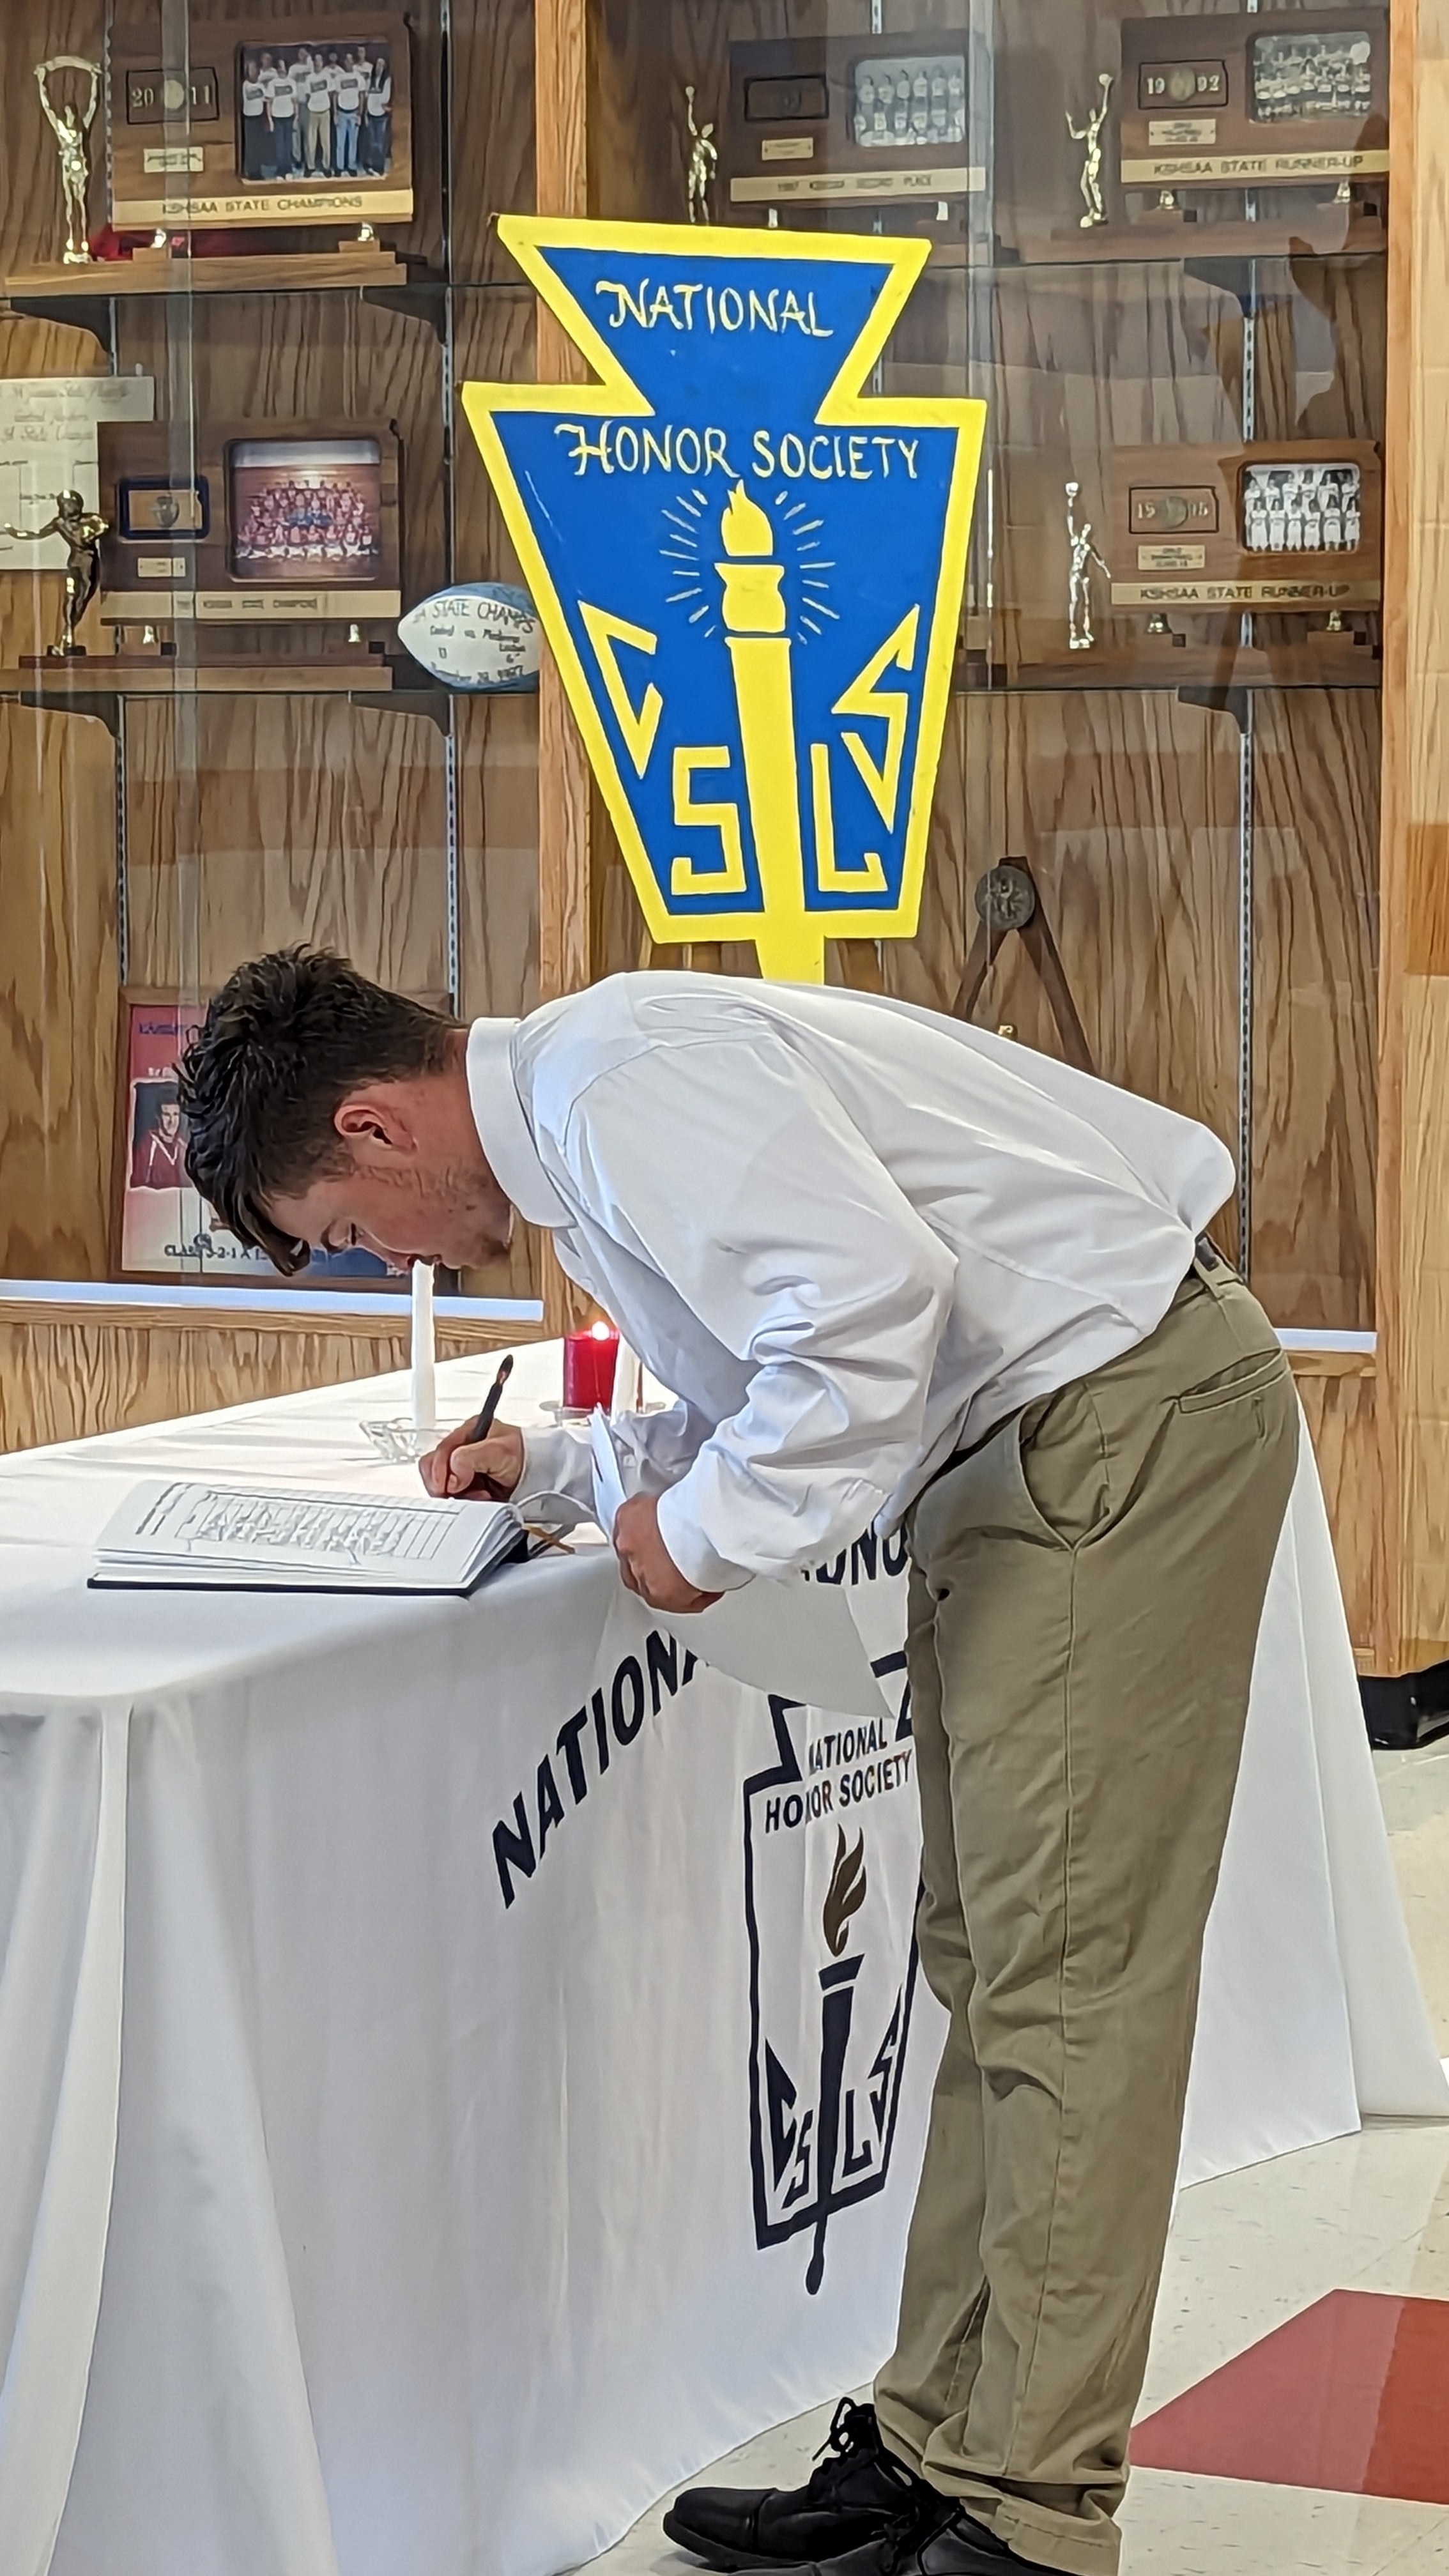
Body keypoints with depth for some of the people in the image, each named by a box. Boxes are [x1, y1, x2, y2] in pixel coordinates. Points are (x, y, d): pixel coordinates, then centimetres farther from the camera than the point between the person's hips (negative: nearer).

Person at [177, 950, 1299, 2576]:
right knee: (981, 1957, 12)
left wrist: (706, 1531, -16)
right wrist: (555, 1465, 12)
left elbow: (869, 1295, -29)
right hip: (1022, 1445, 11)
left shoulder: (623, 1087, -18)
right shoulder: (577, 1116, 16)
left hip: (1126, 1408, -11)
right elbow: (772, 1374, 24)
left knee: (1061, 1974, -10)